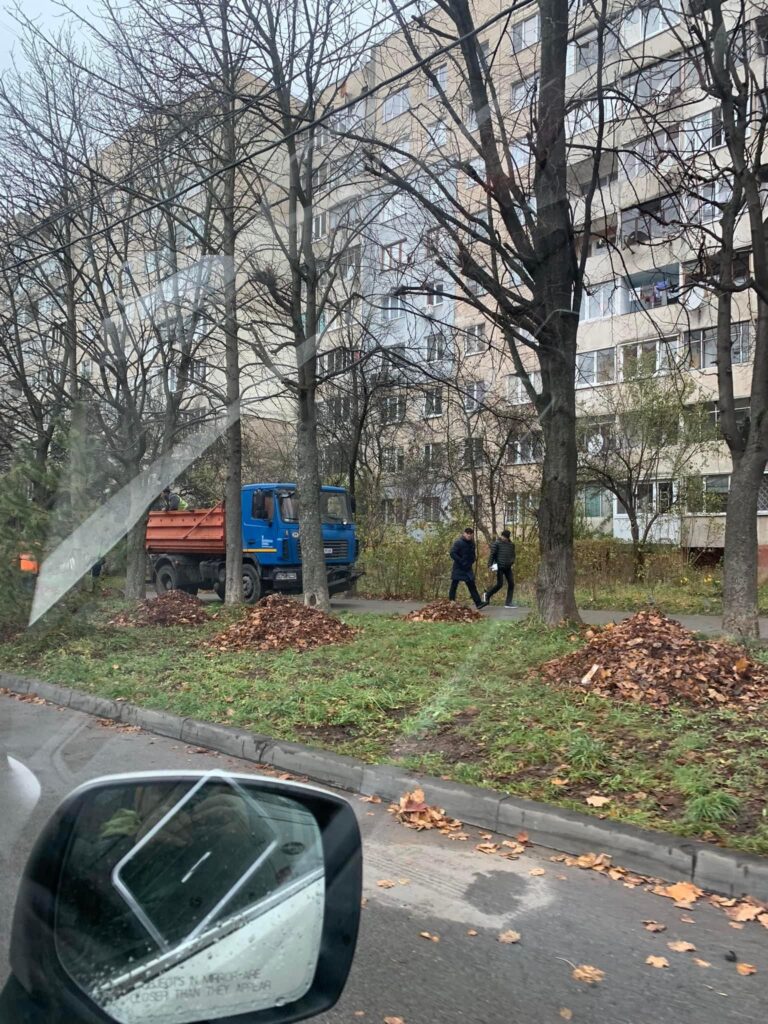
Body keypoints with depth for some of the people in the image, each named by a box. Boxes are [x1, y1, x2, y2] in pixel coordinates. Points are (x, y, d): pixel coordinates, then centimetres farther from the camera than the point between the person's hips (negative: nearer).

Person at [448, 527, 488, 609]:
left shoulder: (472, 543, 10)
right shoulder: (458, 542, -11)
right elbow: (452, 553, -18)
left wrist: (471, 562, 6)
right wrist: (461, 561, -20)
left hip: (468, 568, 6)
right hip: (458, 568, -6)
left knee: (472, 586, 2)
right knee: (454, 586, 1)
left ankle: (478, 603, -2)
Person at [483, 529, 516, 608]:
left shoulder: (511, 544, 11)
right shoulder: (496, 543, -6)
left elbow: (513, 555, 21)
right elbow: (491, 554, -8)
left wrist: (512, 561, 1)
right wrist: (490, 565, -16)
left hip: (508, 567, 6)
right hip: (499, 567, -6)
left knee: (511, 584, 0)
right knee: (499, 584, -8)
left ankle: (508, 603, 7)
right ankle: (487, 595, 16)